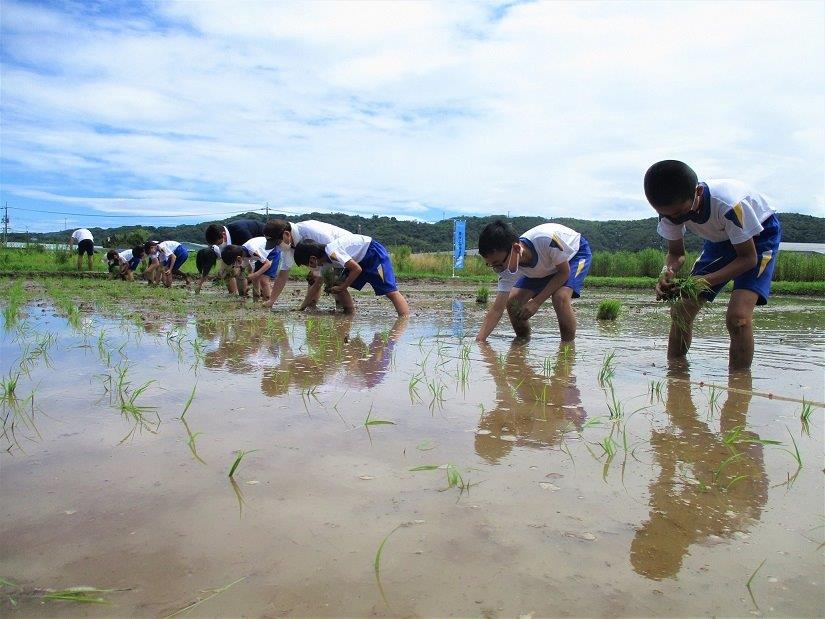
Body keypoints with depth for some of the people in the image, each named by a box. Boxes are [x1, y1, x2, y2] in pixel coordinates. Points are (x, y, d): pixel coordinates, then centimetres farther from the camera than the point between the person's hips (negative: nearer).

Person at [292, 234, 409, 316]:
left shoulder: (332, 252, -27)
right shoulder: (323, 259, 2)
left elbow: (357, 269, -26)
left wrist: (342, 287, -16)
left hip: (374, 253, -10)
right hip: (361, 259, 10)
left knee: (390, 291, -18)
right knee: (338, 287, 3)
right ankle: (350, 314, 8)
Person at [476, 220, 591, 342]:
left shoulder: (546, 239, -43)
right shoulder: (508, 270, -27)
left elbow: (564, 272, -27)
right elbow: (497, 310, -24)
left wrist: (536, 302, -29)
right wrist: (478, 341, -35)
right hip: (545, 267, 5)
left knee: (560, 297, -32)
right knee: (512, 302, -10)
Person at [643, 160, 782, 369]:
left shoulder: (729, 205, -39)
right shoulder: (671, 208, -23)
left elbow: (748, 257, -27)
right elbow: (676, 253, -8)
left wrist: (706, 281, -39)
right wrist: (668, 273, -32)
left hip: (759, 235, -5)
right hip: (721, 238, 6)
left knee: (737, 316, -27)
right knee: (681, 311, -3)